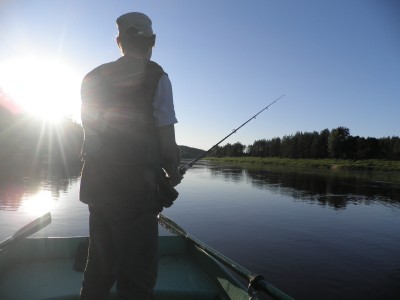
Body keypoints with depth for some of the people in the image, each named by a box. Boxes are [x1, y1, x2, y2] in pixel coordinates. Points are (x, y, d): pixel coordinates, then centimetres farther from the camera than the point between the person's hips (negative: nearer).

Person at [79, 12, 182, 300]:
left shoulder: (93, 78, 11)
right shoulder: (155, 76, -8)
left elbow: (92, 132, 15)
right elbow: (167, 141, -11)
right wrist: (174, 173, 7)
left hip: (97, 185, 7)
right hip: (135, 189, -6)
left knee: (99, 267, 22)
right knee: (137, 276, 5)